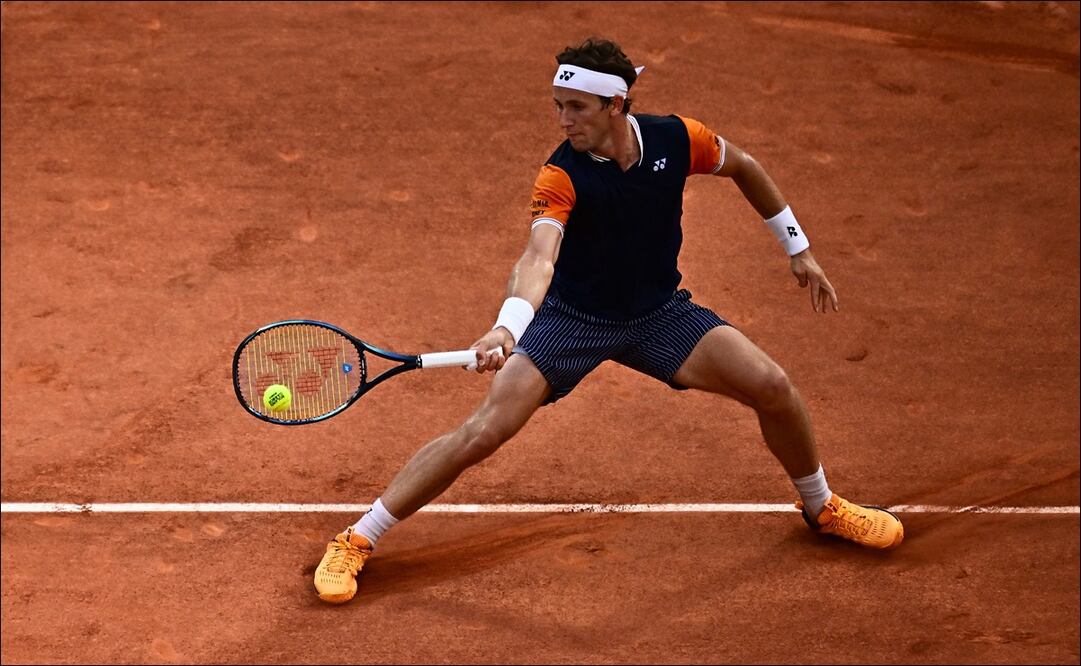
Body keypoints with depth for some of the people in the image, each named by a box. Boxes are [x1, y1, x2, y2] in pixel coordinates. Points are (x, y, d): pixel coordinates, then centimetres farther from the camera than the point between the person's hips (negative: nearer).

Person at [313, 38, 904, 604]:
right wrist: (506, 329, -60)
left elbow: (744, 167, 7)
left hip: (660, 313, 3)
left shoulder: (675, 139, -14)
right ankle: (356, 542, -6)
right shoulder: (561, 176, -25)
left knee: (773, 387, -10)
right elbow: (539, 257, -41)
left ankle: (821, 507, 21)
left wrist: (797, 248, 12)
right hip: (572, 318, -3)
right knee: (484, 431, -17)